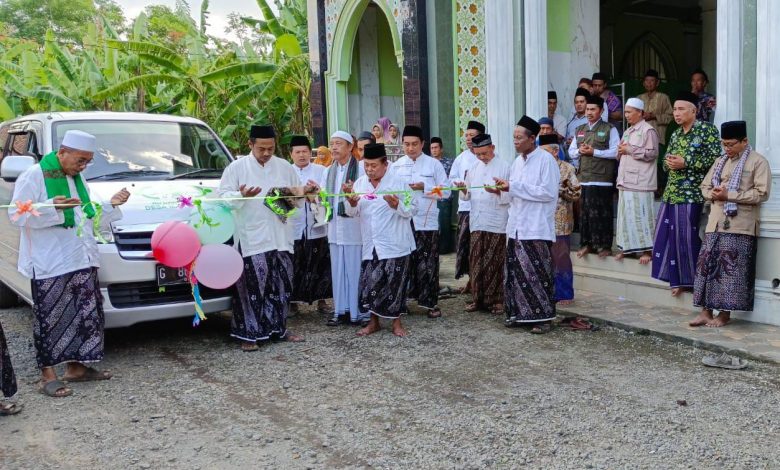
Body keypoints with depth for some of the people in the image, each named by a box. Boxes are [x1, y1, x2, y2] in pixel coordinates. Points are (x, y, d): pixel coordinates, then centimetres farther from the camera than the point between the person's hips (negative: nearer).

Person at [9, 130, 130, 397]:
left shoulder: (78, 180, 18)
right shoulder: (34, 176, -5)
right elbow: (17, 215, -12)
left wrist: (111, 205, 6)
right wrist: (51, 207, -26)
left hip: (82, 261, 8)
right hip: (49, 264, -7)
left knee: (86, 315, 11)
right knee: (51, 318, -3)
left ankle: (77, 367, 23)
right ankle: (48, 376, 6)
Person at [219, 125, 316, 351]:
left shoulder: (284, 167, 12)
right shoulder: (237, 167, 2)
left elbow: (296, 198, 19)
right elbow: (223, 196, -2)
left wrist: (304, 191, -3)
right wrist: (241, 195, -21)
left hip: (281, 237, 4)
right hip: (252, 238, -4)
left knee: (281, 285, 9)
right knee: (252, 285, -7)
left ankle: (278, 328, 22)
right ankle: (249, 334, 1)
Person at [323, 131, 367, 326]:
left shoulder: (361, 169, -6)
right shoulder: (329, 172, 15)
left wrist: (354, 192, -26)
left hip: (355, 228, -6)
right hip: (335, 228, 6)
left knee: (356, 270, -2)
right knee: (338, 271, 10)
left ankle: (359, 311, 6)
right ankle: (341, 310, 17)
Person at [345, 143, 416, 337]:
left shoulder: (397, 183, -5)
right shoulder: (360, 183, 6)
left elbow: (409, 212, -6)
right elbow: (352, 213, 8)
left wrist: (397, 205, -26)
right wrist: (352, 203, -14)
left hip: (395, 245, -3)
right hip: (371, 245, 3)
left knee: (395, 284, 1)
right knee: (370, 283, 4)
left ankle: (396, 321, 16)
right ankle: (374, 321, 19)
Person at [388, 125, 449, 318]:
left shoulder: (434, 164, 3)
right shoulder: (396, 166, 9)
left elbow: (445, 192, 1)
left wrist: (424, 187, -12)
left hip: (427, 221, -2)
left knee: (427, 264, 1)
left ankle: (430, 302, 11)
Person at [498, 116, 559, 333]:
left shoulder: (546, 159, -8)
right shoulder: (517, 162, 14)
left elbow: (548, 192, -15)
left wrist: (513, 187, -15)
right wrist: (505, 188, -1)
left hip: (536, 228, -7)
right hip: (516, 226, 7)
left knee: (537, 273, -3)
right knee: (515, 272, 8)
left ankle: (542, 317, 6)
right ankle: (519, 313, 18)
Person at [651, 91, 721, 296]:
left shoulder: (707, 130, -4)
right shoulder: (675, 134, 17)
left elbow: (714, 158, -13)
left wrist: (685, 162, -16)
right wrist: (669, 163, -4)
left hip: (691, 192, -7)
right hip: (672, 192, 7)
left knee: (687, 237, -4)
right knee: (669, 235, 6)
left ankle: (691, 278, 9)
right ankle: (678, 279, 14)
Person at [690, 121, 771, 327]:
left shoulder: (758, 161, -1)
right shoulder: (720, 161, 19)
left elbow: (762, 193, -10)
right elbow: (704, 186, 22)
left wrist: (729, 195, -15)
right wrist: (713, 194, -2)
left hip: (739, 225, -6)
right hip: (716, 222, 6)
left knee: (730, 268, -6)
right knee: (707, 264, 1)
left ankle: (725, 313, 3)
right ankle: (706, 312, 5)